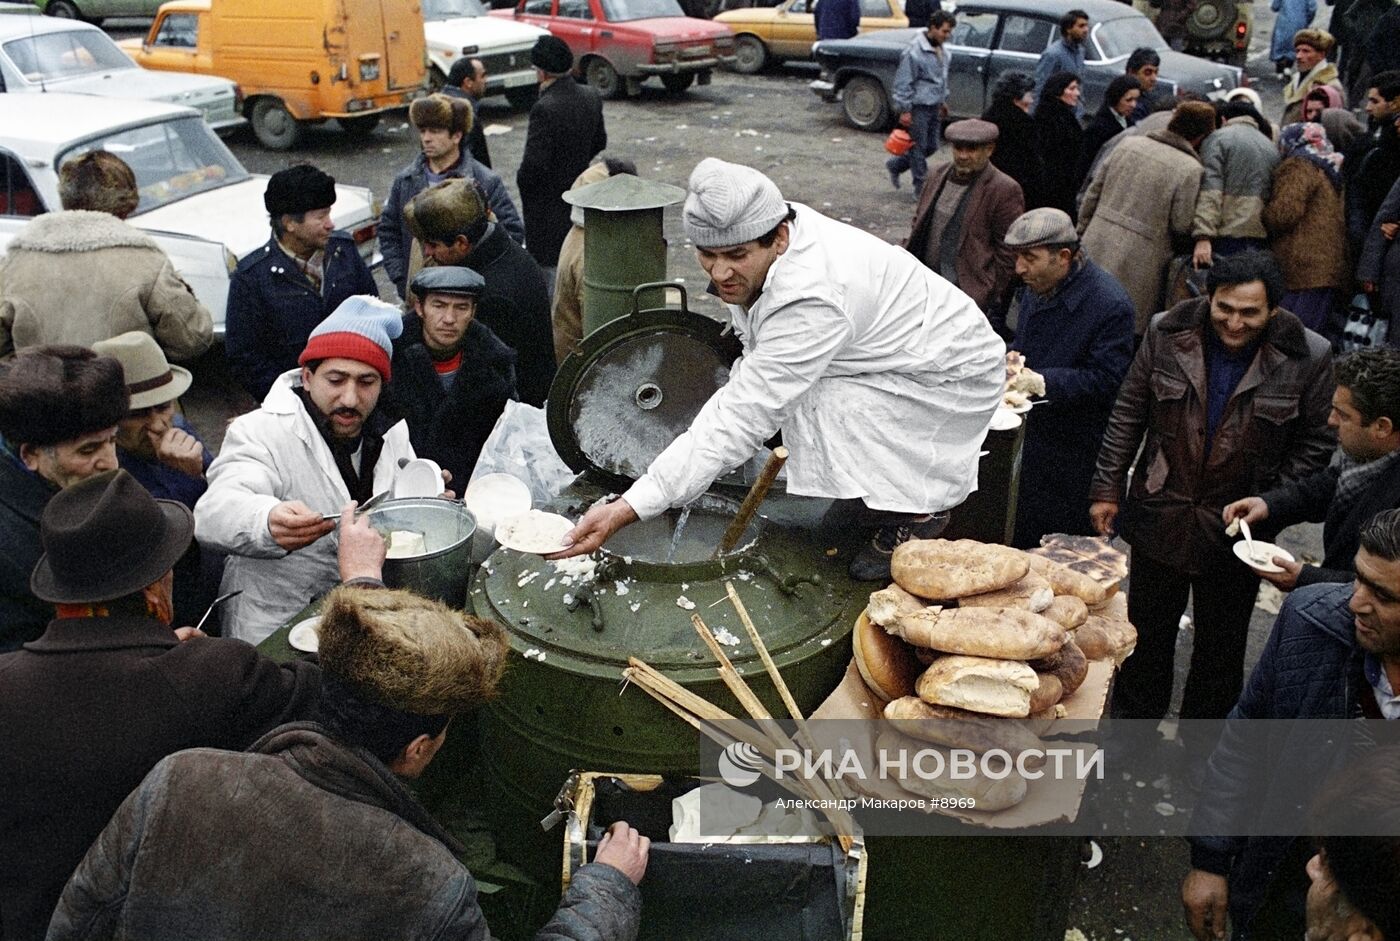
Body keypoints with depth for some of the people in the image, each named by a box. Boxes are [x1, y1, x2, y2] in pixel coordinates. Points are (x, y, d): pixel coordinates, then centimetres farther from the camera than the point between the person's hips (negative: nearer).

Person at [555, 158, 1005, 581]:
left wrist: (625, 509, -41)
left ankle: (918, 509, -3)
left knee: (811, 402, -26)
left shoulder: (811, 302, -37)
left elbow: (739, 421, -39)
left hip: (959, 373, -9)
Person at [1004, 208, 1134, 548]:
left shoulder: (1111, 305, -22)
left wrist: (1041, 381, -28)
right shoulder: (1037, 285, 3)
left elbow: (1106, 379, -22)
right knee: (1025, 536, 20)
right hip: (1039, 435, 8)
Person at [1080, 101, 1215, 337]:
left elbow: (1093, 193, 11)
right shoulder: (1191, 170, -10)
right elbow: (1183, 226, -9)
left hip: (1094, 251, 6)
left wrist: (1082, 231, 20)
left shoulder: (1128, 144, 7)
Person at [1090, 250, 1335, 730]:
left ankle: (1201, 741, 35)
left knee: (1220, 643, 15)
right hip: (1159, 515, 1)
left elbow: (1316, 442, -2)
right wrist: (1107, 488, 1)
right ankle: (1134, 719, 39)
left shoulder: (1307, 357, -11)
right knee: (1147, 629, 18)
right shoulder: (1167, 334, -7)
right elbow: (1128, 415, 0)